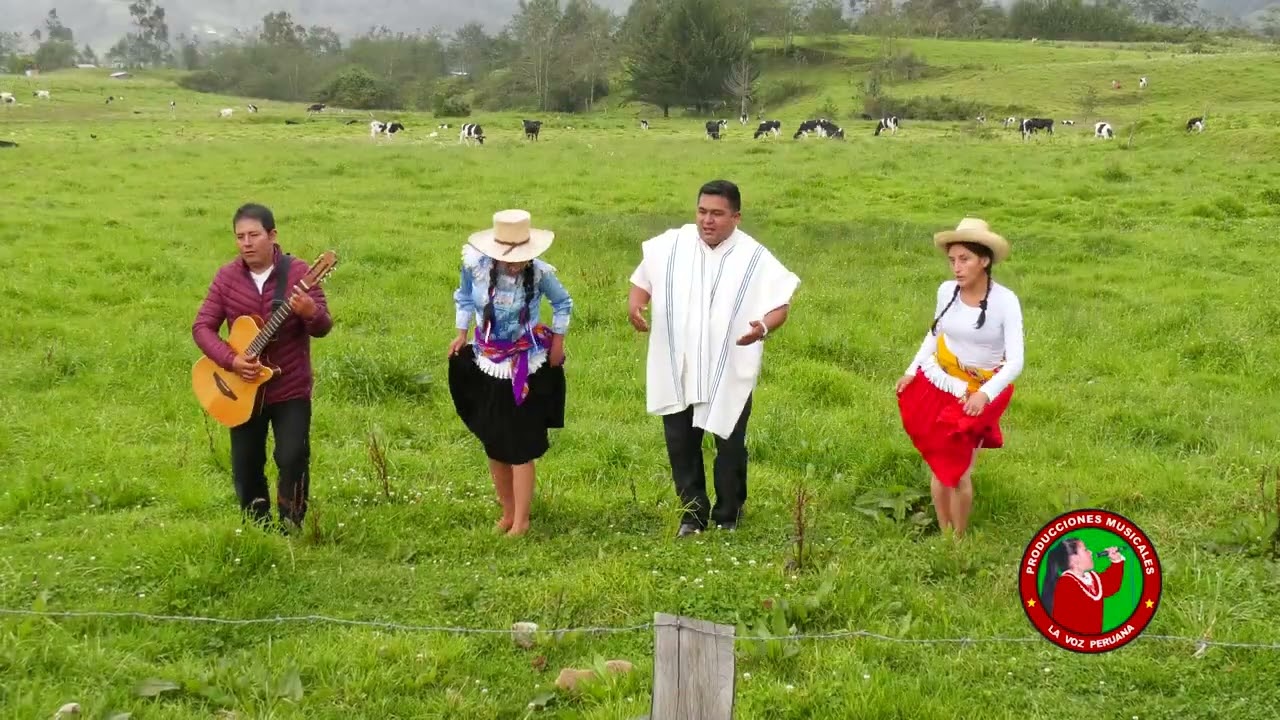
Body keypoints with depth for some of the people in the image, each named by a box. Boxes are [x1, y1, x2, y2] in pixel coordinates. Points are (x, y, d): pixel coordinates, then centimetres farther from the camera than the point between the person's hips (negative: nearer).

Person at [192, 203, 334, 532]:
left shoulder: (297, 272, -10)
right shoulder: (227, 277, -4)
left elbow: (323, 327, -13)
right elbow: (202, 326, -5)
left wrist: (311, 312, -37)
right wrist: (231, 360, -21)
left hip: (291, 388, -3)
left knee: (293, 459, -10)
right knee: (245, 466, 11)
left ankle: (290, 528, 8)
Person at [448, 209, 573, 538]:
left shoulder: (539, 273, -21)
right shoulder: (475, 265, -17)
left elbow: (563, 303, -1)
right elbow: (464, 298, 5)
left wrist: (557, 342, 0)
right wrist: (461, 334, -1)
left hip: (527, 365, -3)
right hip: (488, 362, 3)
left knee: (521, 446, -2)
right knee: (493, 444, 12)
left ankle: (521, 521, 7)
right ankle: (508, 512, 27)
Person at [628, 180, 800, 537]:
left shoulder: (755, 259, -8)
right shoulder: (670, 246, -1)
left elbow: (781, 305, -7)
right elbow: (643, 281, 11)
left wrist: (763, 326, -29)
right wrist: (634, 304, -12)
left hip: (729, 373, -2)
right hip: (677, 370, 2)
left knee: (730, 446, 9)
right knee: (681, 444, 10)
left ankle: (728, 517, 27)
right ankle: (693, 512, 27)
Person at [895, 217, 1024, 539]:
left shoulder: (1005, 301, -20)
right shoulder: (946, 291, -8)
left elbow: (1015, 360, -23)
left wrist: (985, 393, -36)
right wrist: (912, 370, 7)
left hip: (975, 396, -4)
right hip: (938, 385, 4)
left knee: (959, 474, -2)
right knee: (939, 467, 10)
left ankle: (958, 540, 17)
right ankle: (943, 535, 26)